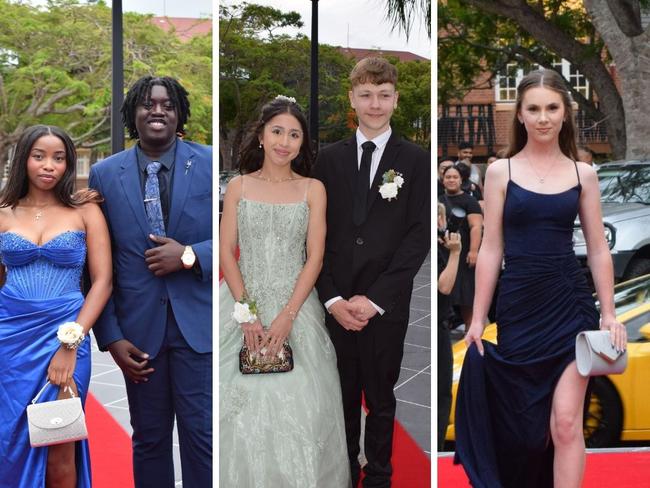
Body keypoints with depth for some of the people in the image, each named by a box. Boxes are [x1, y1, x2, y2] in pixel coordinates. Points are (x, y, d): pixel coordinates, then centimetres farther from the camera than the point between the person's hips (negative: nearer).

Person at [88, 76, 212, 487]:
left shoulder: (210, 164, -1)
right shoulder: (104, 174, 3)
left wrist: (190, 255, -15)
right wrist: (111, 337, -1)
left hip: (198, 324, -1)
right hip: (139, 328, 2)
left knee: (202, 435, 2)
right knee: (149, 438, 13)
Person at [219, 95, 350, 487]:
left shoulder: (313, 189, 2)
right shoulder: (238, 187, 3)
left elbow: (315, 257, -3)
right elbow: (227, 252, 0)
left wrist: (287, 315, -13)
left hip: (295, 304, 0)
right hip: (243, 302, 1)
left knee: (297, 400, -1)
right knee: (240, 399, 2)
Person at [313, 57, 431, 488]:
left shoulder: (416, 161, 0)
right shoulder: (330, 158, 6)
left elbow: (419, 236, -5)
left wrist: (374, 298, -11)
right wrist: (332, 298, -6)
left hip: (387, 305, -1)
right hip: (336, 303, 2)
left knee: (381, 400, 11)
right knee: (341, 398, 11)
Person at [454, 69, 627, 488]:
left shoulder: (583, 173, 5)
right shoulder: (501, 171, 2)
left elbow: (599, 249, 7)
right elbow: (491, 249, 1)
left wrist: (610, 314, 2)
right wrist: (478, 319, -1)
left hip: (571, 304, 0)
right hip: (518, 307, 0)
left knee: (566, 422, -2)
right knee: (521, 421, 12)